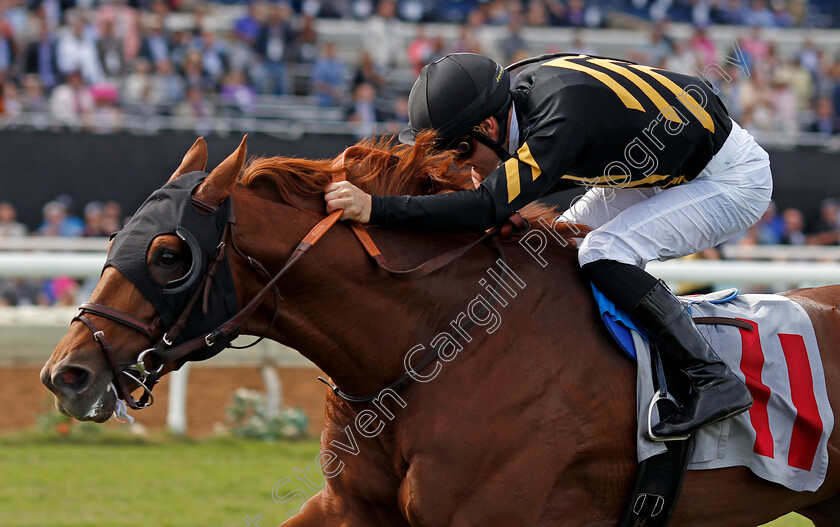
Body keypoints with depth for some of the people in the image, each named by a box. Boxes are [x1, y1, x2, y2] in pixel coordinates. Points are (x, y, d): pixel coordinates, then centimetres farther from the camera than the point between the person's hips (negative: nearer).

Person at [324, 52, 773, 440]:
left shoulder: (561, 121, -34)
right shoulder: (522, 93, -7)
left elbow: (489, 207, -43)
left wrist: (376, 208, -46)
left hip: (735, 179, -10)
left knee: (603, 254, -23)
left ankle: (714, 381, -19)